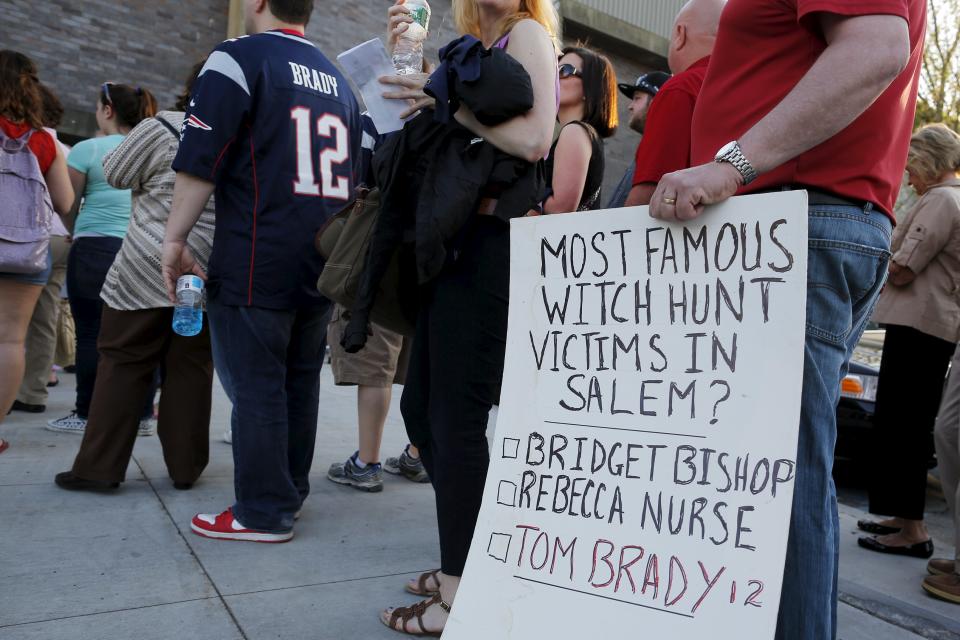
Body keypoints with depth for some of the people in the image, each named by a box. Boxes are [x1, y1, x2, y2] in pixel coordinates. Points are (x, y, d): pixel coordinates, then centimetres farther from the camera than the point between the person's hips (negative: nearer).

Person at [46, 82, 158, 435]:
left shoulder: (88, 149, -4)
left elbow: (69, 206, 4)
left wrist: (73, 234, 23)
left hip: (96, 249, -4)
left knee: (91, 333, 2)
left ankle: (87, 414, 8)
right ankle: (142, 412, 12)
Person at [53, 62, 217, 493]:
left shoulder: (162, 128, -5)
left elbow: (115, 174, 5)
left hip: (150, 267, -3)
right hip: (210, 273, 3)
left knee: (124, 363, 5)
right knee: (191, 367, 8)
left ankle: (98, 467, 8)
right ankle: (185, 467, 11)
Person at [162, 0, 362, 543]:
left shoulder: (239, 59, -4)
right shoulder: (339, 82, 18)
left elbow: (201, 160, -12)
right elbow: (357, 176, 20)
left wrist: (176, 238, -6)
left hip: (257, 263, -7)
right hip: (323, 265, 7)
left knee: (255, 386, -1)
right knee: (301, 381, 13)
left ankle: (264, 513, 5)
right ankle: (291, 492, 24)